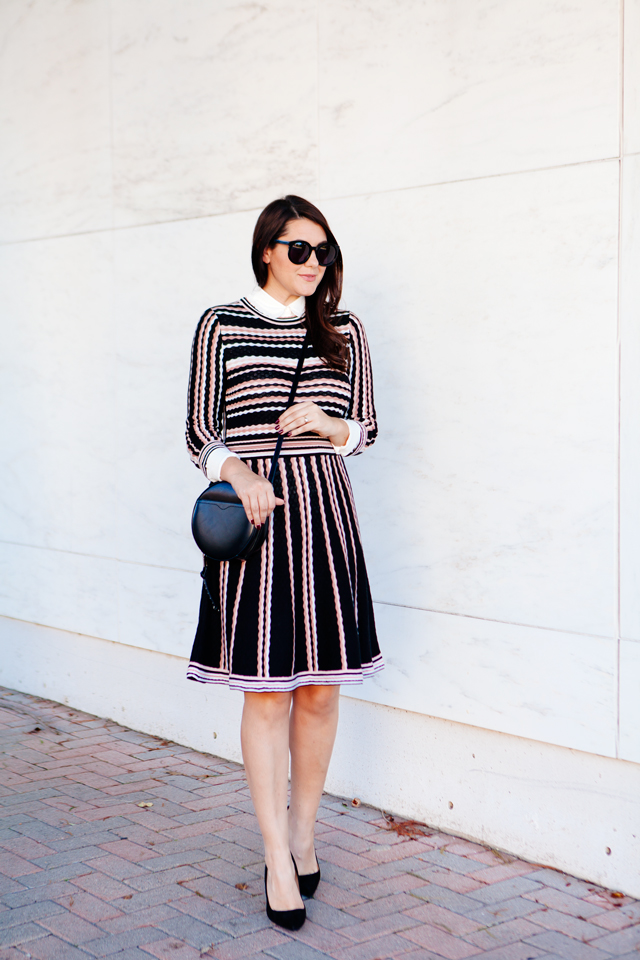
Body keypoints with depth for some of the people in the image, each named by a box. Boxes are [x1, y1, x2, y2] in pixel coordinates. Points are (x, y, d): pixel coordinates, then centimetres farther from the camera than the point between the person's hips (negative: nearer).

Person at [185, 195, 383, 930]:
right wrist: (239, 473, -18)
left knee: (320, 691, 7)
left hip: (324, 516, 3)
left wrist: (328, 424, -8)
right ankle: (277, 856, 9)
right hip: (253, 517, -3)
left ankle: (303, 830, 25)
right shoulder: (221, 325, 0)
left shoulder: (343, 332, 9)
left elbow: (366, 429, 14)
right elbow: (199, 433, 1)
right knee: (266, 693, -1)